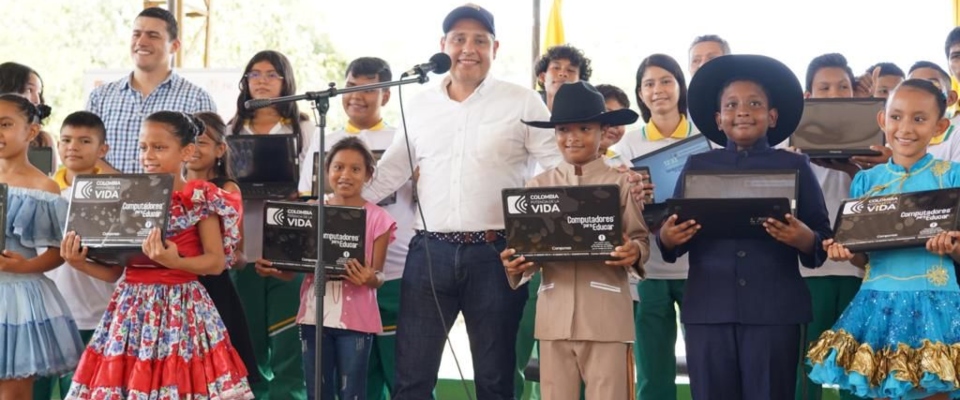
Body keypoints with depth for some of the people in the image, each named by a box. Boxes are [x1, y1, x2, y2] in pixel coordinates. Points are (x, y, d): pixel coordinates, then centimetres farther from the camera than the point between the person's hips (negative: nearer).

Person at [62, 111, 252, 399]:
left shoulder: (201, 199, -4)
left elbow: (216, 262, -10)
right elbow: (114, 270, 11)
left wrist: (173, 261, -26)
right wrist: (80, 264, -6)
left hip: (180, 308, -5)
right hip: (132, 308, 5)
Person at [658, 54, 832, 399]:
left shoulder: (795, 166, 7)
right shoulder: (697, 165, 12)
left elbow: (823, 239, 4)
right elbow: (671, 233, 11)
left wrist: (804, 239, -18)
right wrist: (667, 238, -12)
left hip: (774, 309, -1)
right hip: (708, 309, 2)